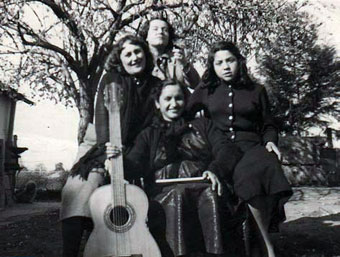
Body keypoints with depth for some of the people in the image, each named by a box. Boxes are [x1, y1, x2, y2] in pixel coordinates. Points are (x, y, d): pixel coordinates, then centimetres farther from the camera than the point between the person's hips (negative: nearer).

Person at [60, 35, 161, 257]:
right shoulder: (111, 79, 1)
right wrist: (108, 152, -24)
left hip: (133, 150, 2)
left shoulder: (156, 85, 5)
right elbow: (103, 117, -12)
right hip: (101, 145, -1)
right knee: (79, 188, -23)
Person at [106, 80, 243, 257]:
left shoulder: (202, 126, 26)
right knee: (177, 194, -37)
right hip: (165, 194, 0)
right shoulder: (148, 135, 25)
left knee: (210, 192, -36)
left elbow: (227, 149, 10)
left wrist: (215, 170, -12)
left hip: (204, 186, 1)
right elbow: (134, 167, 8)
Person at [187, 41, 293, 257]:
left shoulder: (257, 91, 18)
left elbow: (269, 126, 20)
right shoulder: (206, 91, 18)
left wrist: (270, 141, 3)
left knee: (266, 166, -36)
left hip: (250, 146, 1)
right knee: (248, 175, -34)